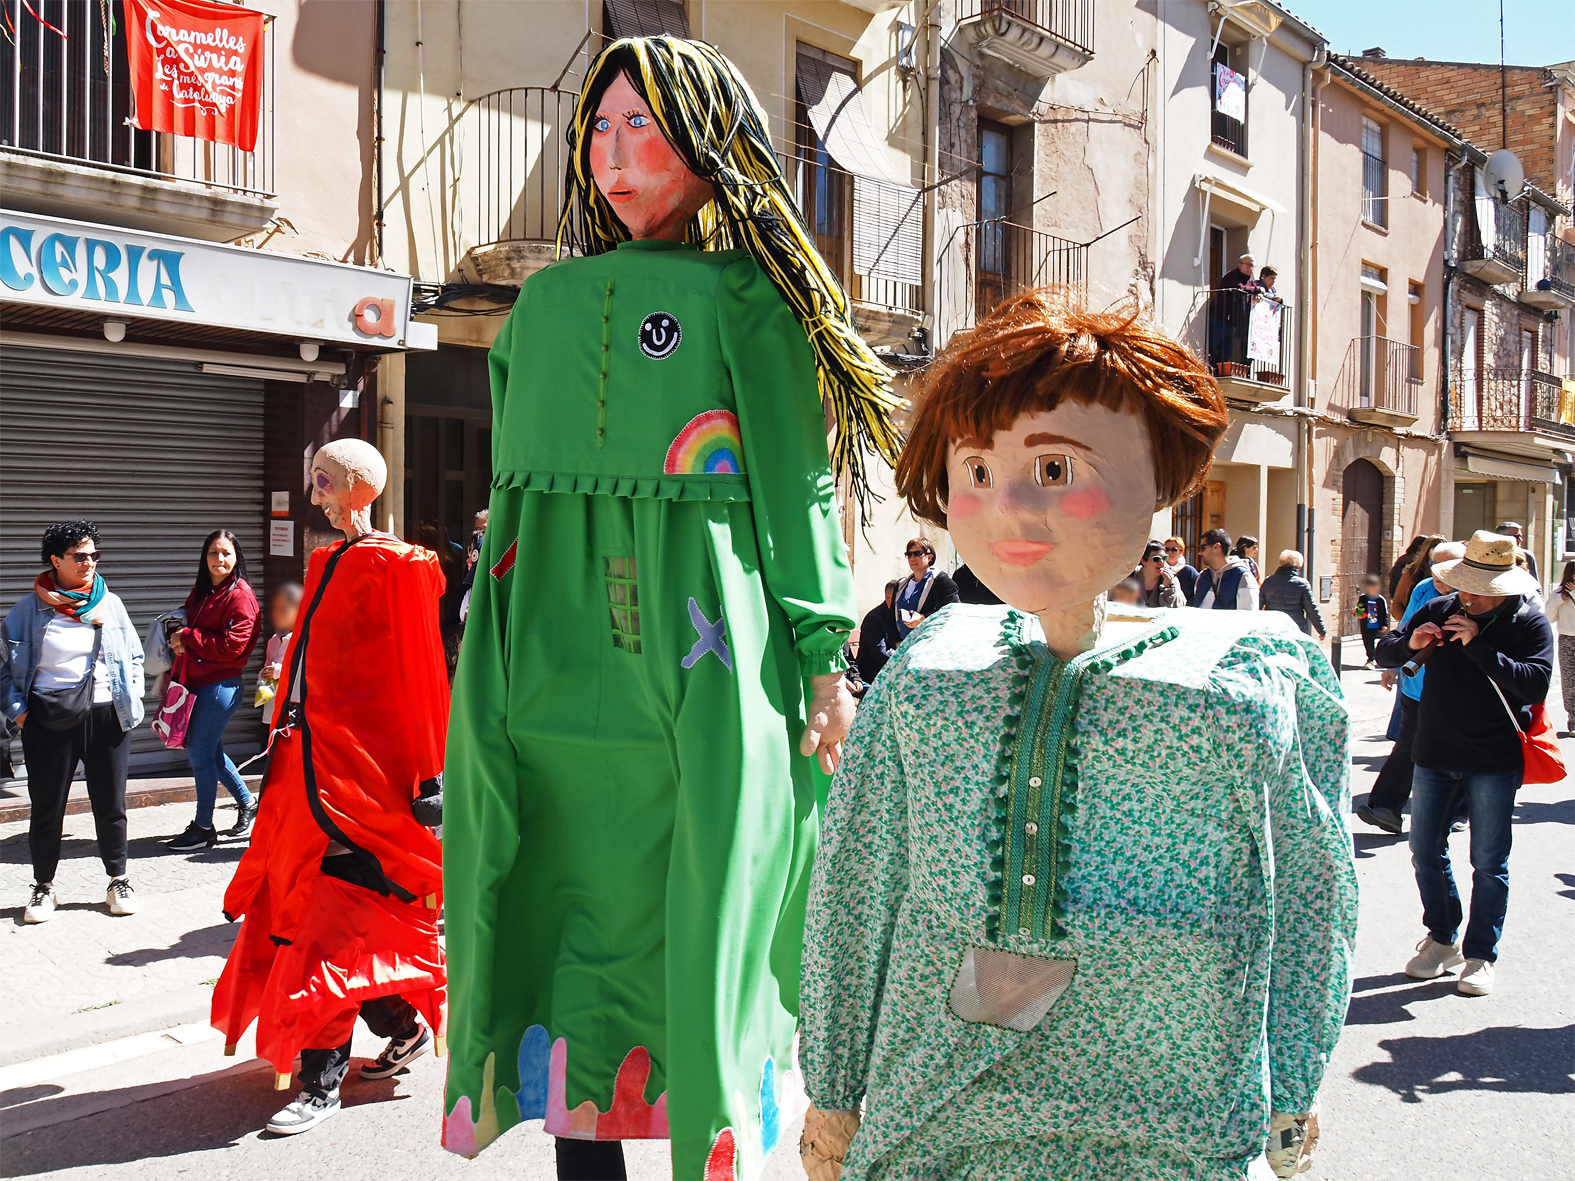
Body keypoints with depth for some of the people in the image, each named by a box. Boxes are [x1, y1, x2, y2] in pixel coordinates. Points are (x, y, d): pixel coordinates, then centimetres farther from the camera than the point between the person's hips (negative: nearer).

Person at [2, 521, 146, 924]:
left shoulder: (110, 603, 6)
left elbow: (134, 656, 14)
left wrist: (132, 700, 3)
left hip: (106, 715, 2)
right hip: (50, 719, -1)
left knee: (111, 803, 9)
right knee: (47, 807, 7)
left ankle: (118, 880, 23)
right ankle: (43, 886, 22)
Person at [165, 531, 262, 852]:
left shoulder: (240, 596, -13)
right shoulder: (200, 591, 14)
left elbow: (231, 646, -19)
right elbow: (188, 625, 25)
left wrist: (187, 638, -14)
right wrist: (179, 641, 2)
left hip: (220, 685, -9)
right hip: (196, 681, 9)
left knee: (200, 753, -4)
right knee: (208, 750, 17)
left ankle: (203, 829, 7)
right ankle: (247, 803, 33)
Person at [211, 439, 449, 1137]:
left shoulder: (393, 566, -10)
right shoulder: (326, 562, 15)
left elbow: (420, 673, -13)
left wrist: (427, 773, -15)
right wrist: (288, 729, 17)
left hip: (361, 762, -9)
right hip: (310, 757, 9)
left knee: (333, 921, -7)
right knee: (295, 907, 13)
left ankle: (322, 1083, 2)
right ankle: (406, 1028, 28)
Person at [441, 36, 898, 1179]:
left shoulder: (744, 299, 3)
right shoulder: (549, 301, 17)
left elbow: (800, 486, -1)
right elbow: (514, 485, 18)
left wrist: (824, 659, -7)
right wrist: (490, 647, 15)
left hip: (702, 668, -4)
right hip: (557, 660, 4)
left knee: (700, 933, 1)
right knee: (577, 926, 7)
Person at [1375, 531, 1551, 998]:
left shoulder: (1530, 623, -7)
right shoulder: (1440, 612, 3)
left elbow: (1536, 684, -22)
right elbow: (1384, 652, 7)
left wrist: (1479, 646, -26)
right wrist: (1410, 644, -15)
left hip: (1495, 762, -4)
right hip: (1435, 755, 4)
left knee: (1488, 862, 2)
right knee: (1425, 851, 9)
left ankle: (1480, 955, 14)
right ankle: (1442, 938, 27)